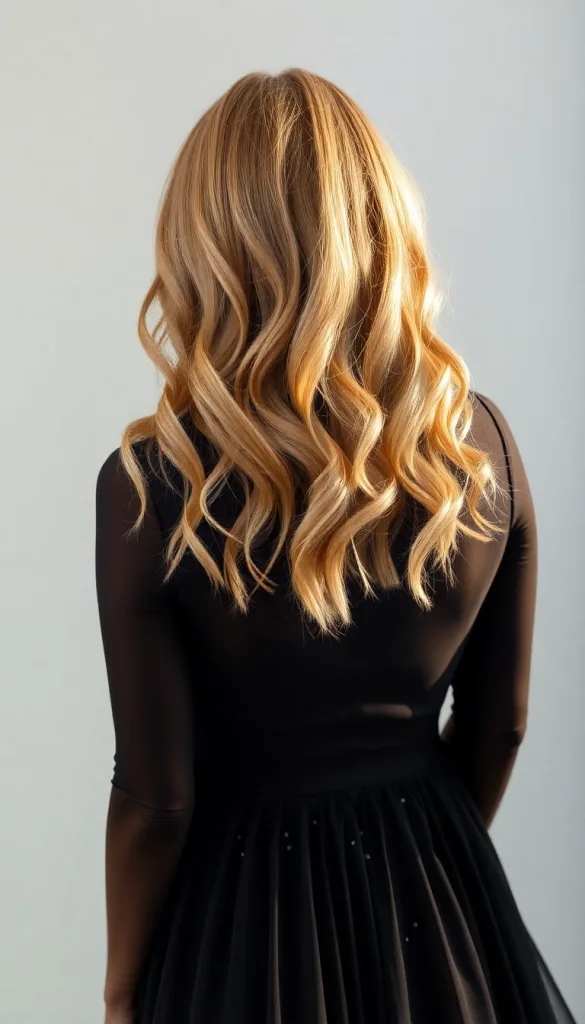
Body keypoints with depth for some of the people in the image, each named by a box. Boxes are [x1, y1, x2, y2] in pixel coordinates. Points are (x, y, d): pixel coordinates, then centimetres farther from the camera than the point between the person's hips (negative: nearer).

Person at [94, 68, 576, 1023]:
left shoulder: (151, 485, -23)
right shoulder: (482, 444, -12)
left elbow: (157, 794, -16)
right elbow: (499, 724, -2)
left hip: (248, 904, -2)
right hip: (442, 904, 3)